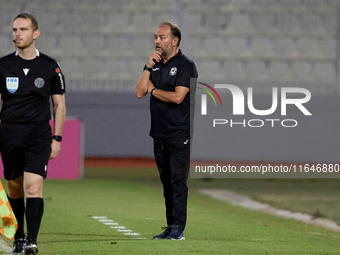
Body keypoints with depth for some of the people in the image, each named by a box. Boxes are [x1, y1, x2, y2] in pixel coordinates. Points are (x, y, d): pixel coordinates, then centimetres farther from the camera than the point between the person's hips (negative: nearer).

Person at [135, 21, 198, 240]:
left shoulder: (186, 65, -7)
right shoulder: (156, 65, 15)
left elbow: (177, 97, -17)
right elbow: (139, 92, 7)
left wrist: (153, 90, -3)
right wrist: (148, 68, -2)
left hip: (179, 133, -7)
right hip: (159, 133, 7)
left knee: (178, 181, -9)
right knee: (167, 181, 10)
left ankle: (178, 228, -11)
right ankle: (171, 227, 13)